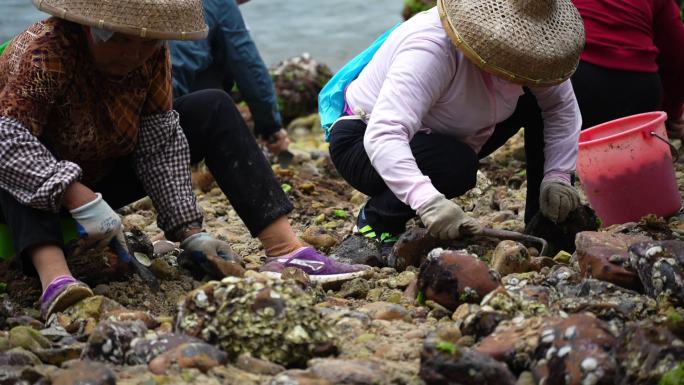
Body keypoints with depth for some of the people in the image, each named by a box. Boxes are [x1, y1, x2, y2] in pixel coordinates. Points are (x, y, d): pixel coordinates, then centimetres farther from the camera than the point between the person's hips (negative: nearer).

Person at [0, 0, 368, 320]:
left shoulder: (151, 55, -13)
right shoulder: (44, 51, -30)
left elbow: (158, 142, -13)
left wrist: (188, 230, -20)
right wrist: (78, 197, -49)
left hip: (101, 182, 5)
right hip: (39, 200, -5)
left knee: (212, 110, -7)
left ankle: (285, 249, -19)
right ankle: (55, 280, -55)